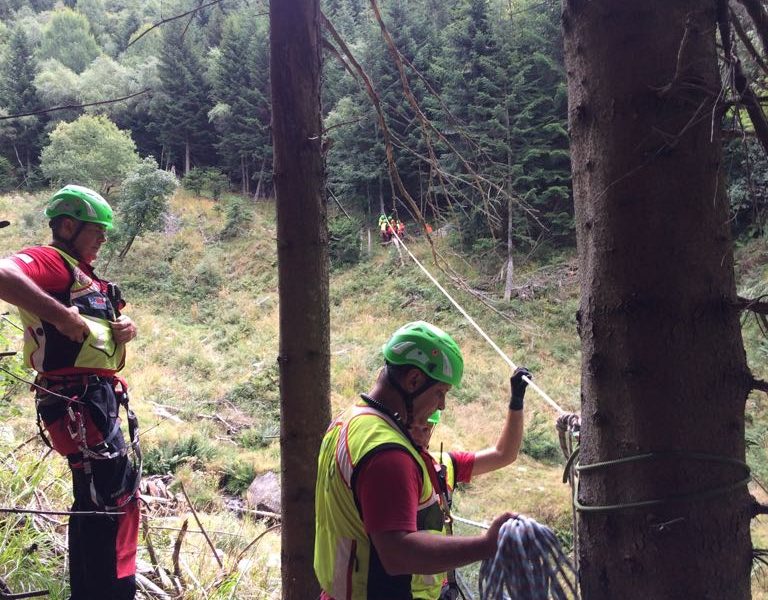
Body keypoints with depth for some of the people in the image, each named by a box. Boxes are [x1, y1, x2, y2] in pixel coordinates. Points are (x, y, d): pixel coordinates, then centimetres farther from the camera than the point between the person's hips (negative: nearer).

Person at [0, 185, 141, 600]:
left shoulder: (84, 276, 22)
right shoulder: (49, 261, -7)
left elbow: (102, 341, 28)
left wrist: (124, 329, 5)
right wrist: (61, 315, -28)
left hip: (98, 397, 10)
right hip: (79, 400, -10)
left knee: (93, 503, 16)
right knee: (116, 497, -12)